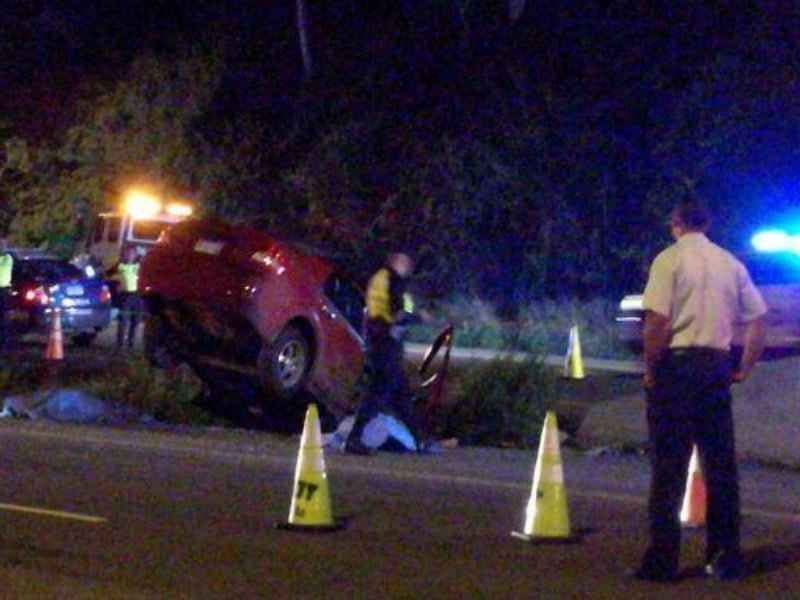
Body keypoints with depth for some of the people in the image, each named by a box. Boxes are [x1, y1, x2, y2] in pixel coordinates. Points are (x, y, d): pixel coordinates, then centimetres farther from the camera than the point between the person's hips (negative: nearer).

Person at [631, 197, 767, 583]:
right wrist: (744, 369, 15)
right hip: (717, 366, 5)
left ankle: (662, 562, -4)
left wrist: (650, 370, -6)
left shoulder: (670, 259, -5)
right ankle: (725, 559, 14)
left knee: (668, 466, -2)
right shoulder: (730, 263, 9)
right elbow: (758, 320, 7)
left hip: (677, 363, -4)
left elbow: (657, 320, -16)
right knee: (721, 464, 11)